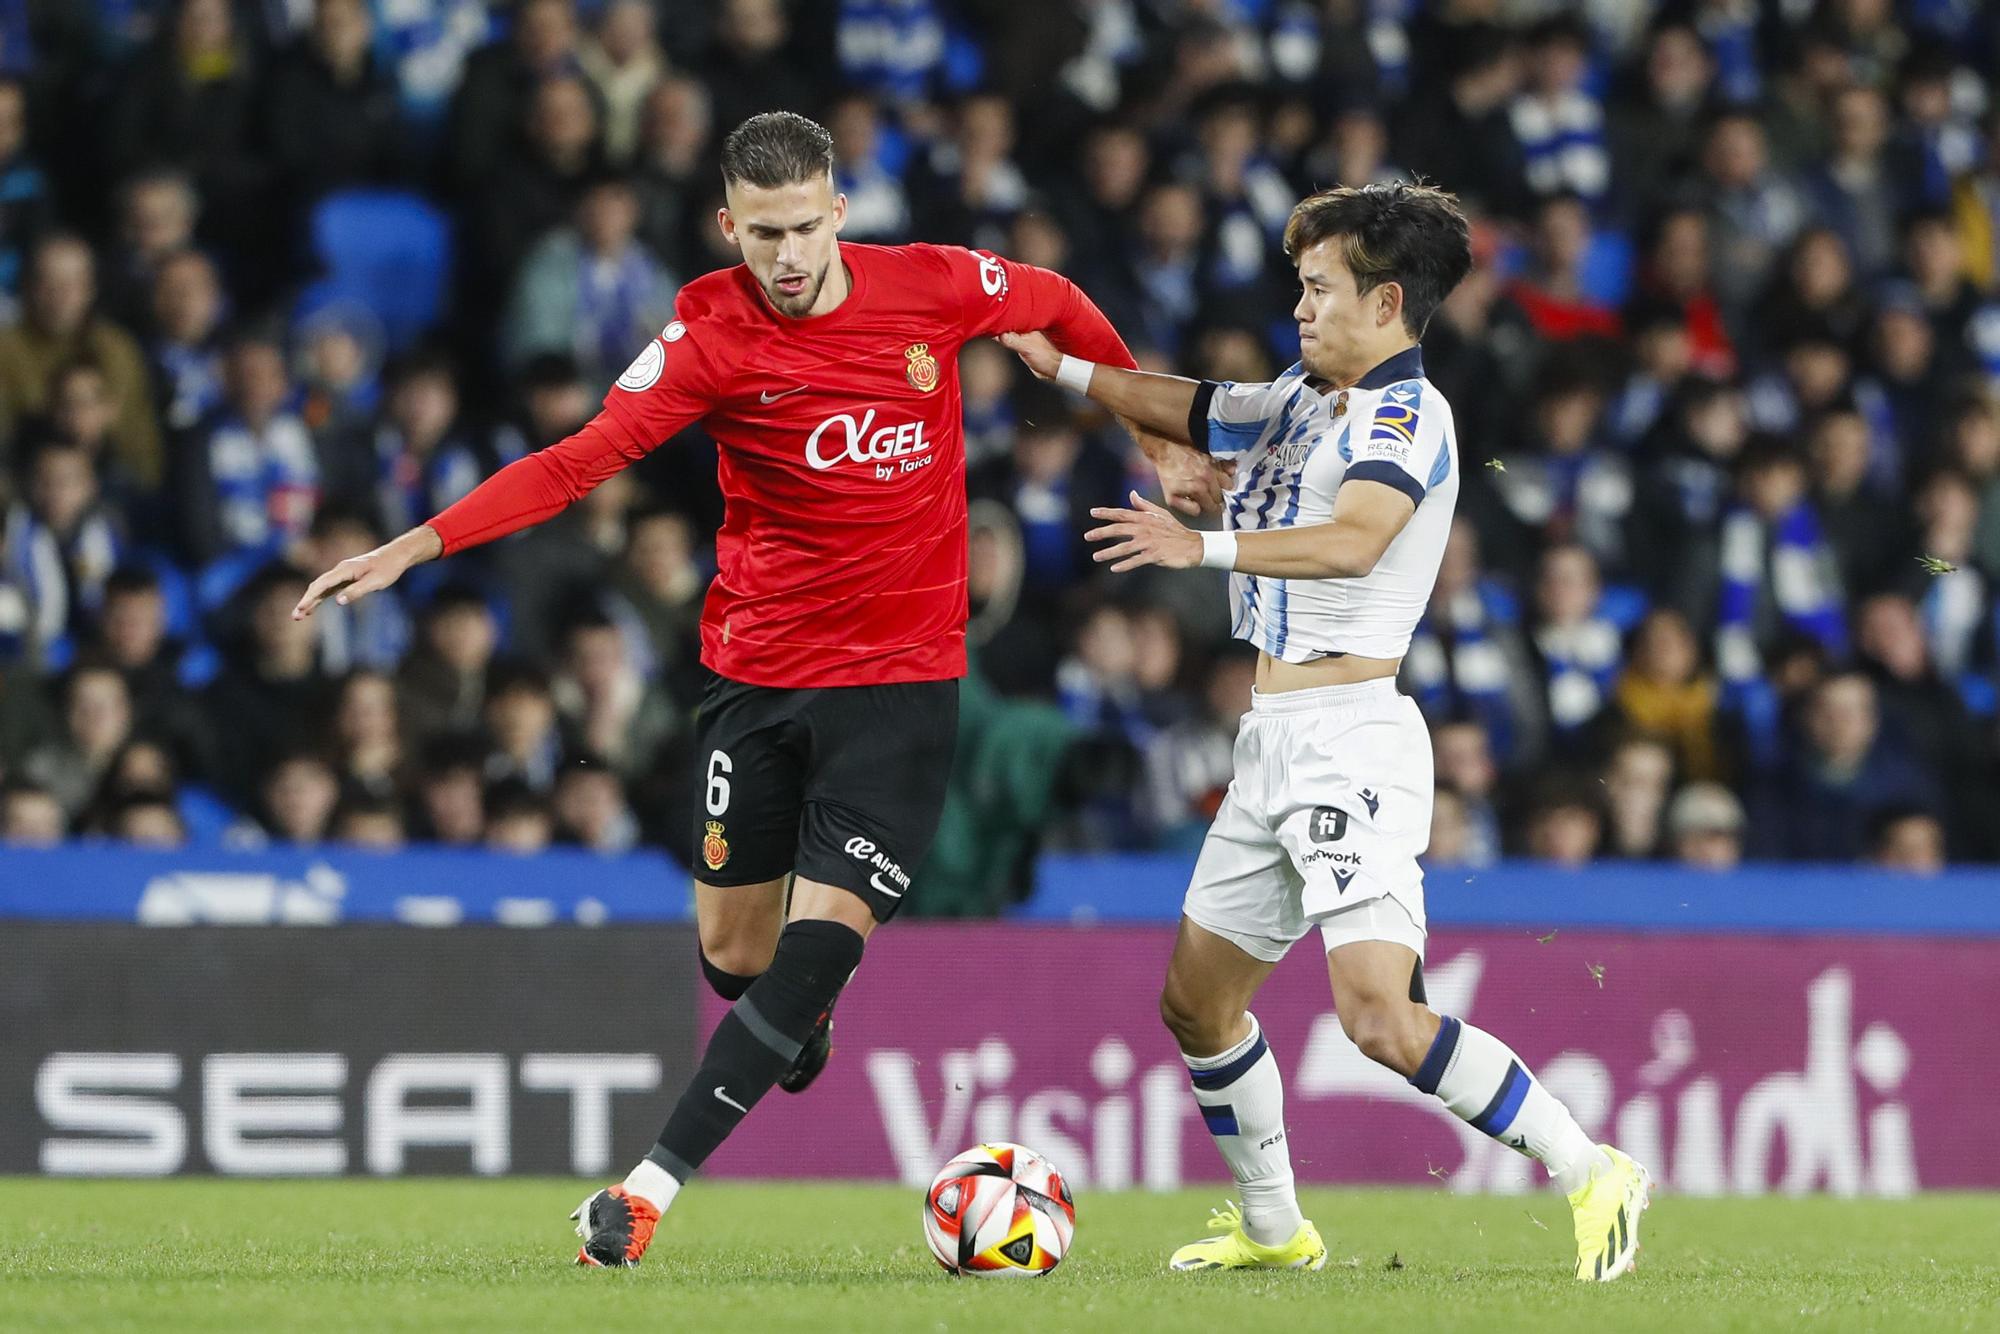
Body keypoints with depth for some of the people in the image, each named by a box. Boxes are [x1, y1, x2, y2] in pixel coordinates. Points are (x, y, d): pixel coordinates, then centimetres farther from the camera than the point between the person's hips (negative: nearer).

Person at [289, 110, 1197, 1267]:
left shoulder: (934, 287, -7)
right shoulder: (711, 336, -10)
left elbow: (1060, 306, 13)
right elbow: (581, 461, -15)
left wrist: (1161, 440, 20)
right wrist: (411, 549, -25)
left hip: (902, 673, -1)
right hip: (757, 669, 1)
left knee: (825, 939, -14)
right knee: (735, 951, 7)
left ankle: (653, 1184, -13)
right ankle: (801, 1021, 45)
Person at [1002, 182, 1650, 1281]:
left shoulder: (1407, 417, -13)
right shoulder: (1299, 403, 15)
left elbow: (1354, 540, -31)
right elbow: (1183, 408, 32)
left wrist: (1205, 547, -41)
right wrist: (1058, 366, 24)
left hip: (1352, 737, -10)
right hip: (1273, 739, 10)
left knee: (1379, 1016, -21)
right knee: (1196, 1001, 15)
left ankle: (1590, 1175, -13)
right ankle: (1272, 1229, 29)